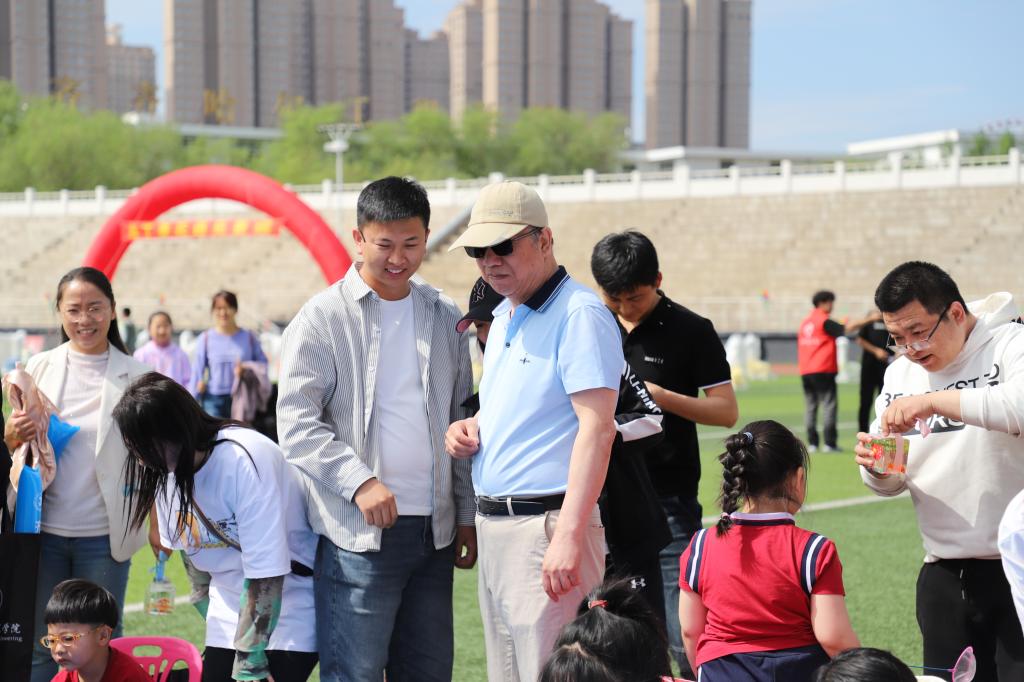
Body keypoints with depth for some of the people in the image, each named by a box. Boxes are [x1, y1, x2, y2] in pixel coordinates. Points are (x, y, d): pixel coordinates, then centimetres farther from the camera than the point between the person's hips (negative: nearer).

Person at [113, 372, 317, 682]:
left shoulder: (245, 461, -27)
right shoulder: (166, 470, -5)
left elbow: (264, 576, -26)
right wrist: (211, 617, 11)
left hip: (290, 607, -6)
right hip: (231, 613, 6)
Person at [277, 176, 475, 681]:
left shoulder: (444, 318, 13)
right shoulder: (323, 318, -3)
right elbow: (297, 424, -8)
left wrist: (467, 515, 13)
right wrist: (360, 482, -20)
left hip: (434, 529, 5)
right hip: (359, 532, -5)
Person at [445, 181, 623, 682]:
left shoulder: (579, 314, -12)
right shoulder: (503, 316, 17)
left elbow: (596, 429, -20)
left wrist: (568, 536, -27)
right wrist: (468, 429, 8)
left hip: (546, 524, -9)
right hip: (493, 526, 9)